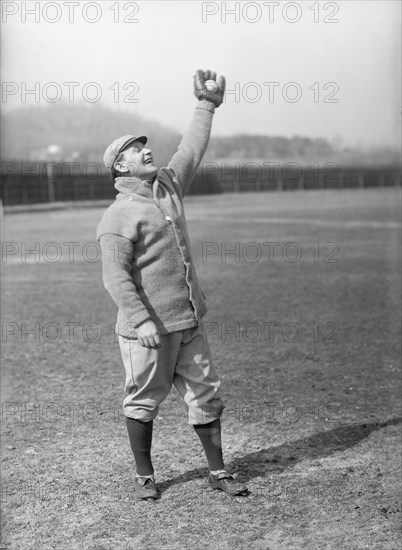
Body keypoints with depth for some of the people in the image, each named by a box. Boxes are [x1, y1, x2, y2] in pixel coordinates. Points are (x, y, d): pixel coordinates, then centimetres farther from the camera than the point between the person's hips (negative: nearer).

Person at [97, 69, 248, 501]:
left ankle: (218, 472, 22)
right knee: (143, 401, 7)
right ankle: (144, 476, 23)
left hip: (189, 323, 7)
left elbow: (192, 150, 22)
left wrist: (207, 104, 21)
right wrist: (142, 320, -26)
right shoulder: (118, 216, -12)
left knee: (206, 395, 10)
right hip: (148, 329, -7)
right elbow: (116, 276, -18)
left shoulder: (168, 185, 10)